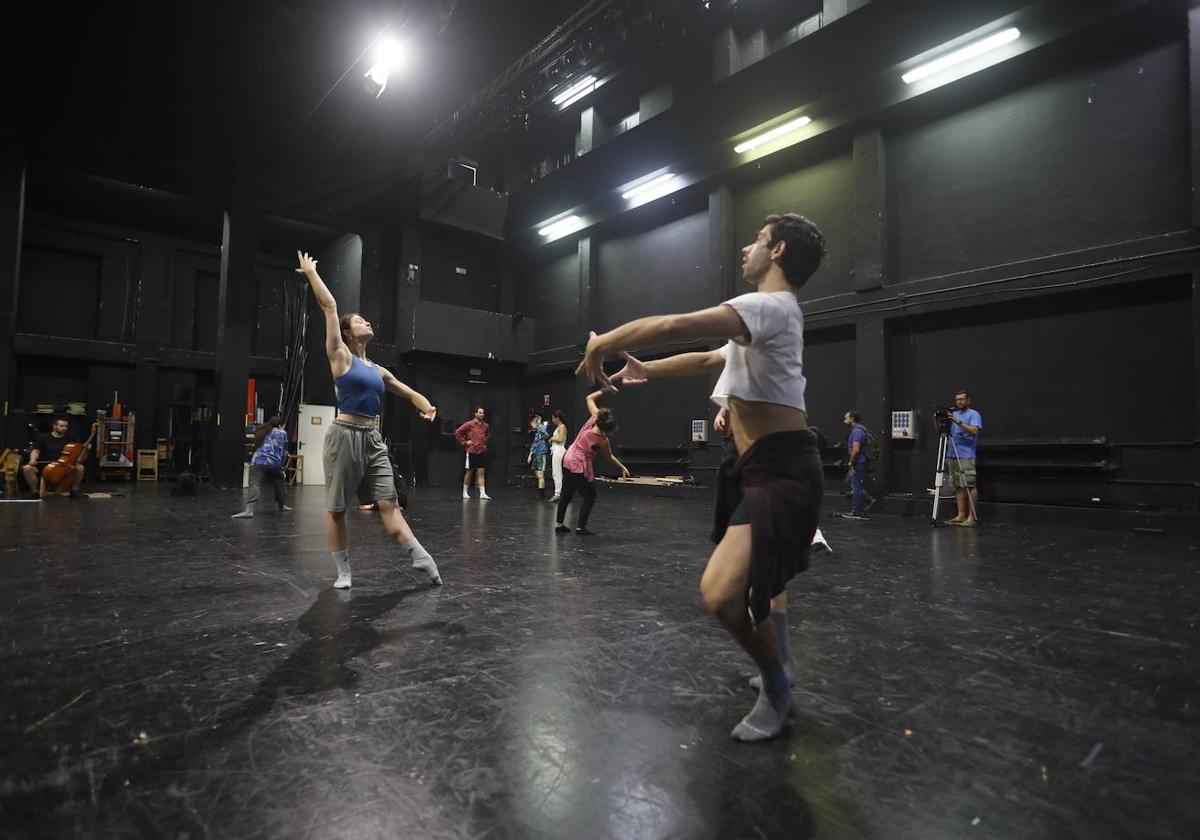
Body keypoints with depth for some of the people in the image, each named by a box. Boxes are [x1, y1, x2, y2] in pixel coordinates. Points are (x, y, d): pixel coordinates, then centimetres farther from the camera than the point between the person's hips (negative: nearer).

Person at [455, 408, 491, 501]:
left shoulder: (485, 426, 7)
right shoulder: (469, 424, -7)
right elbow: (457, 432, -6)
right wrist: (464, 442, -6)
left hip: (482, 452, 3)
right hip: (472, 451, -3)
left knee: (481, 472, -2)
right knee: (469, 472, 6)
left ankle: (482, 494, -4)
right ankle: (465, 492, 20)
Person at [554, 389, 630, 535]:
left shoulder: (595, 417, -14)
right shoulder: (603, 440, -22)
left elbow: (589, 398, 2)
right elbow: (609, 456, -2)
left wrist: (604, 390, 2)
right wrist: (622, 467, 11)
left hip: (567, 459, 7)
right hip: (580, 467, -7)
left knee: (567, 493, 19)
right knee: (590, 496, 11)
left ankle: (559, 524, 26)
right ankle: (580, 527, 9)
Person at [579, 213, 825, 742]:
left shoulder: (770, 305, -15)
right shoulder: (769, 314, 20)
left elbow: (673, 326, -26)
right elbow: (712, 358, 32)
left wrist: (603, 343, -11)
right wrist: (647, 369, 32)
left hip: (780, 470, -12)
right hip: (764, 466, 12)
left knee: (722, 593, -23)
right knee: (759, 575, 29)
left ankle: (777, 690, 4)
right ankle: (777, 669, 50)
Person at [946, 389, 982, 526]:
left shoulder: (974, 414, 0)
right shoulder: (954, 414, 19)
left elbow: (974, 431, -16)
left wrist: (958, 422, -23)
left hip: (967, 456, -7)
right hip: (952, 455, 7)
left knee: (970, 486, -8)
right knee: (958, 486, 7)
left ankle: (972, 517, -7)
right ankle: (961, 515, 11)